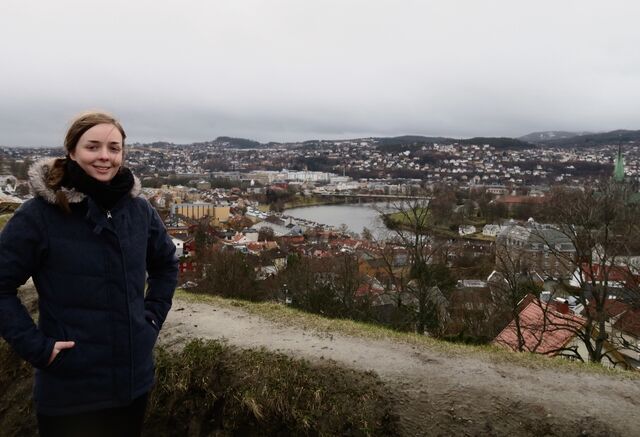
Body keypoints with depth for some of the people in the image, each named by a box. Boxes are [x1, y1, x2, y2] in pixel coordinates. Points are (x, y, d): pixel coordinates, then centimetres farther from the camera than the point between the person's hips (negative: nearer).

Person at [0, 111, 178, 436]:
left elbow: (166, 263, 15)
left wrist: (154, 315, 7)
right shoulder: (38, 214, -14)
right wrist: (35, 346, -14)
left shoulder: (139, 209, 0)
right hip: (70, 388, -4)